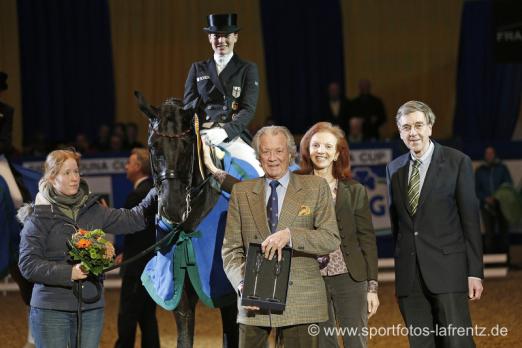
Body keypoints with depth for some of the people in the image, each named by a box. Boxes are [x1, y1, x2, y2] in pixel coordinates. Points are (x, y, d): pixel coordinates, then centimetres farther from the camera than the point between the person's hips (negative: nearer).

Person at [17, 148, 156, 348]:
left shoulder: (93, 211, 8)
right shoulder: (39, 217, -6)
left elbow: (134, 219, 9)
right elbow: (28, 264, -12)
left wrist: (157, 195, -6)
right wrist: (68, 273, -23)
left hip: (91, 309, 4)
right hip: (52, 309, -4)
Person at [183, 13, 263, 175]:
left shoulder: (248, 69, 11)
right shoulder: (198, 69, 19)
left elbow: (248, 109, 0)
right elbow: (188, 105, 14)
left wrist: (225, 131, -18)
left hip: (233, 135, -2)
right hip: (202, 135, 2)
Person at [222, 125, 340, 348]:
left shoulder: (315, 188, 5)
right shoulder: (241, 192, 10)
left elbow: (331, 239, -4)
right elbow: (231, 249, 8)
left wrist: (289, 234, -19)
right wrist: (241, 284, -10)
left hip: (301, 301, -1)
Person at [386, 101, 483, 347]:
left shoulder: (457, 162, -1)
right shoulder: (394, 168, 12)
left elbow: (470, 218, -3)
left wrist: (475, 271, -6)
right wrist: (401, 266, 15)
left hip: (447, 268, -4)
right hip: (409, 273, 4)